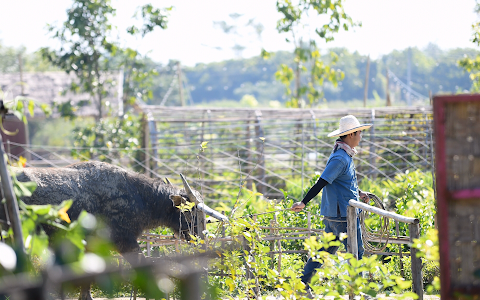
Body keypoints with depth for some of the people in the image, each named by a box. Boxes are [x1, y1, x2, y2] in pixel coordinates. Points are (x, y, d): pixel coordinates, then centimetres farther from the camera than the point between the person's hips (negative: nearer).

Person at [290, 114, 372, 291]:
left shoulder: (344, 155, 13)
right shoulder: (340, 158, -20)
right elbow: (322, 183, -23)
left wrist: (358, 193, 15)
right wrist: (304, 203, -25)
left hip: (332, 213, 10)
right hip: (342, 213, -10)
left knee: (327, 249, 13)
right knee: (355, 251, 0)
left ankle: (303, 283, 15)